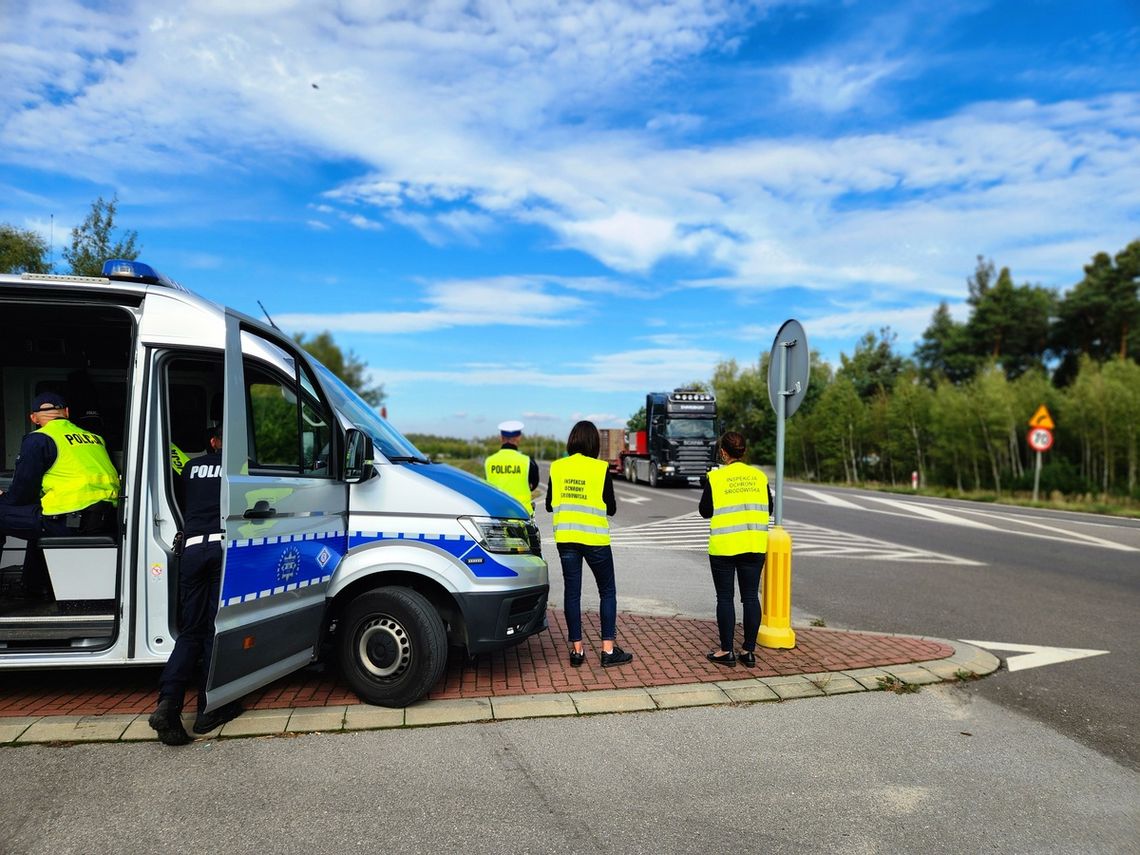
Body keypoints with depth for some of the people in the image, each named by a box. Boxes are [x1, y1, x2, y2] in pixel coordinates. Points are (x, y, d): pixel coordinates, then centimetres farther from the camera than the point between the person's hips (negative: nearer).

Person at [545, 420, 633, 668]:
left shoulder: (557, 467, 0)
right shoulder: (600, 469, -9)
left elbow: (549, 505, 7)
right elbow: (610, 508, -4)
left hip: (565, 539, 3)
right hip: (594, 538, -3)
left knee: (572, 592, 10)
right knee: (607, 592, 9)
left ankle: (577, 650, 13)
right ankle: (608, 650, 8)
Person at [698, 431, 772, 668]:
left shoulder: (715, 478, -8)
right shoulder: (759, 476, 2)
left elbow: (705, 511, -3)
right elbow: (768, 508, 9)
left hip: (724, 546, -3)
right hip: (754, 546, 3)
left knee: (725, 597, 5)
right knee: (751, 597, 9)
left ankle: (726, 651, 10)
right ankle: (749, 651, 15)